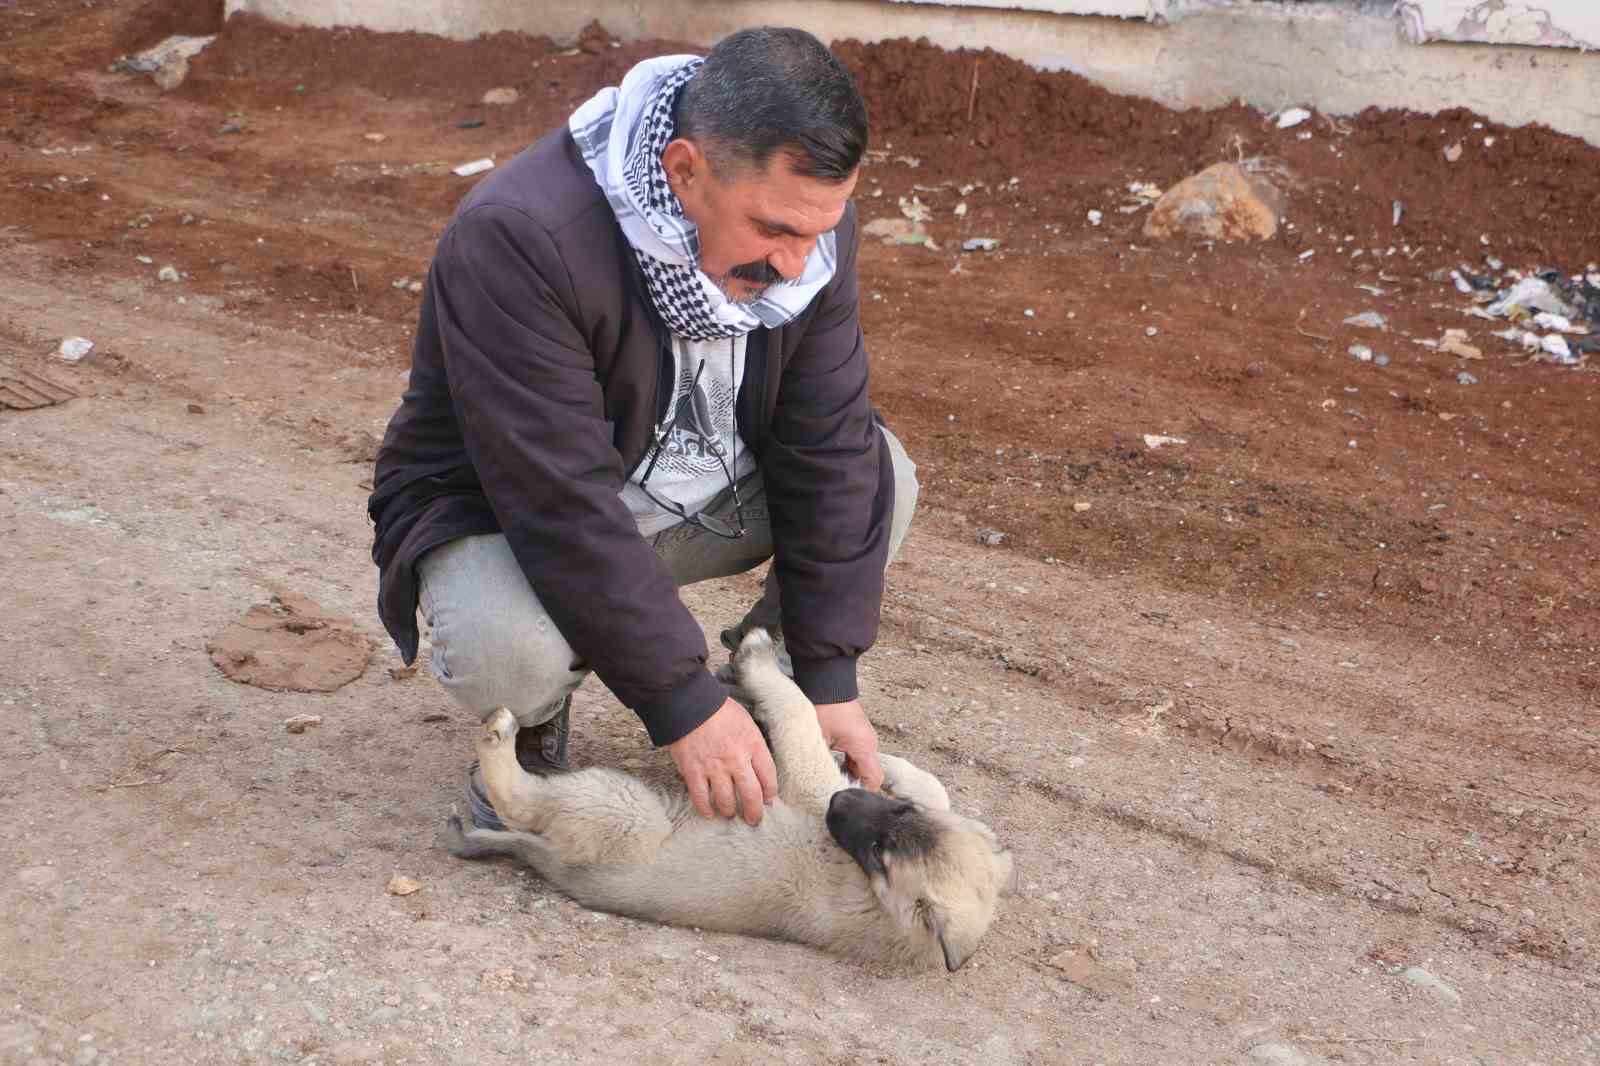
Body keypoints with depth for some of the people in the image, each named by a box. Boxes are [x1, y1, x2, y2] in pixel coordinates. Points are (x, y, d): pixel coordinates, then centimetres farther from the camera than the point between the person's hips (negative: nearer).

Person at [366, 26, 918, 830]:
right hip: (508, 511, -5)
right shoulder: (519, 238, -34)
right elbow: (563, 507, -35)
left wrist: (829, 675, -16)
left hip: (701, 494, 5)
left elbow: (827, 447, -14)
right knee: (503, 654, -36)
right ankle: (532, 721, 2)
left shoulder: (805, 213, -15)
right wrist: (682, 701, -31)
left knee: (878, 478, -12)